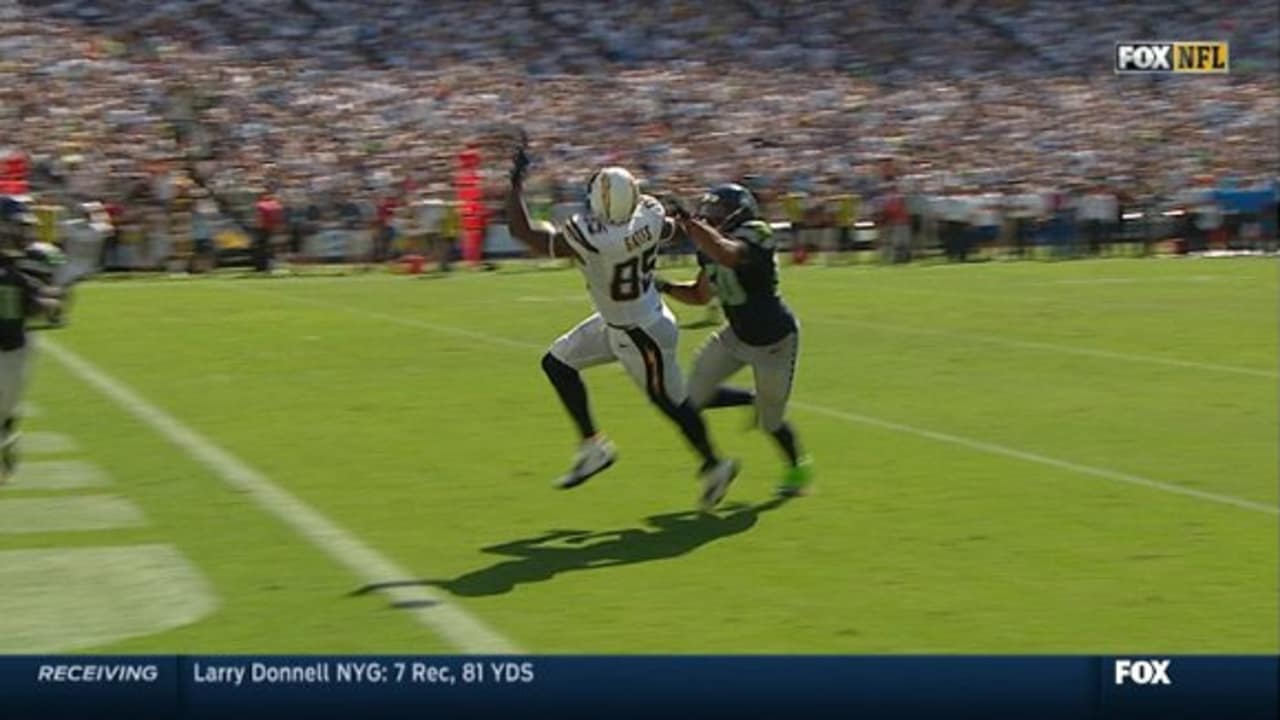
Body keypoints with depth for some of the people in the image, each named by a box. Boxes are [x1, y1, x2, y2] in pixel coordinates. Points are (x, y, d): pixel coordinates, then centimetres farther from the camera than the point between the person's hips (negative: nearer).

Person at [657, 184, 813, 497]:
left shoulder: (754, 236, -26)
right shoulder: (711, 249, -2)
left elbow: (728, 255, -49)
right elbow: (701, 295, 12)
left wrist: (689, 223, -44)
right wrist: (666, 287, -4)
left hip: (774, 339, -7)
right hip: (738, 334, 7)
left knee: (770, 421, 7)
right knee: (695, 397, 2)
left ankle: (798, 467, 37)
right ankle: (756, 401, 26)